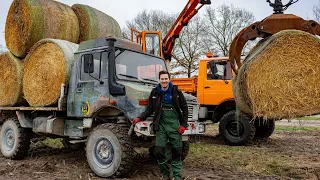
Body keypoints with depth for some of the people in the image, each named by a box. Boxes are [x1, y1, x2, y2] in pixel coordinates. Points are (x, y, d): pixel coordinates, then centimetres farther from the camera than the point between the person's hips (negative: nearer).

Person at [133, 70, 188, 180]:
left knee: (177, 152, 5)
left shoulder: (176, 91, 0)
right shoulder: (155, 92, 4)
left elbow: (184, 108, 4)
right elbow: (149, 109, 9)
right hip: (161, 126, 1)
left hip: (175, 125, -1)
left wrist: (183, 125, -2)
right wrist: (139, 118, -6)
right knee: (159, 152, -1)